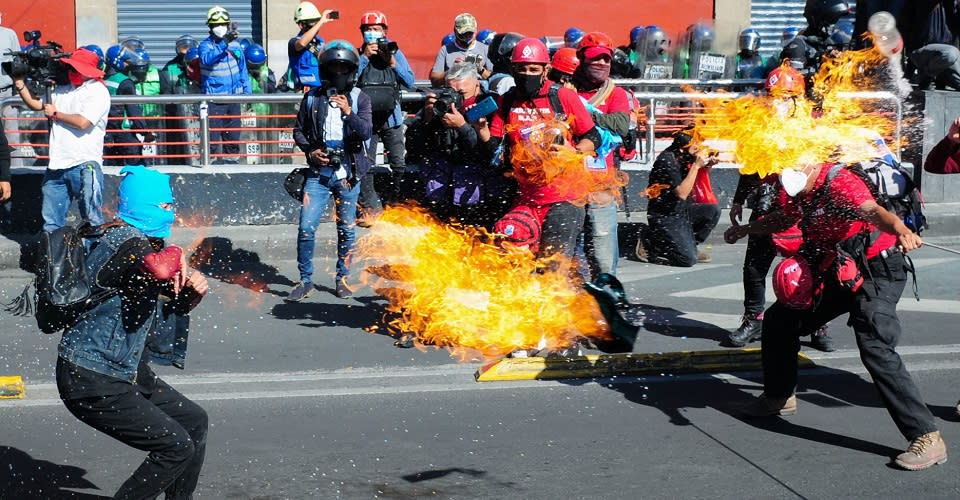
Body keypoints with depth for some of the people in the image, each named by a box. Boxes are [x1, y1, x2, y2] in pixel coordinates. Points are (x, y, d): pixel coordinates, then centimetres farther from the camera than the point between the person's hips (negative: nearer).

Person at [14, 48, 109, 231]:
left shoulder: (98, 91, -5)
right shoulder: (62, 91, 17)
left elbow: (83, 122, -16)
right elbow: (36, 104, 24)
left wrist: (55, 114, -2)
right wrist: (20, 85, 9)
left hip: (85, 165, -7)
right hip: (57, 166, 7)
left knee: (92, 218, -3)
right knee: (51, 222, 10)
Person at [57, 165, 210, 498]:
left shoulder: (144, 243, 11)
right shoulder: (126, 243, -20)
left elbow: (169, 306, 21)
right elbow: (159, 269, -44)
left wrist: (192, 291, 0)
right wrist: (175, 255, -22)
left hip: (125, 372, 11)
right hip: (91, 383, -11)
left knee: (194, 422, 19)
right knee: (177, 448, -11)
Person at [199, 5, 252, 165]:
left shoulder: (235, 44, 7)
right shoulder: (206, 45, -5)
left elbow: (242, 70, 13)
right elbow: (207, 59, -28)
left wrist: (247, 92, 8)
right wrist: (224, 43, -36)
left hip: (234, 97, 4)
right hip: (214, 98, -4)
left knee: (233, 134, 13)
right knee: (213, 135, -5)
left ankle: (232, 159, 25)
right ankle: (213, 160, 2)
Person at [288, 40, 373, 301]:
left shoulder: (359, 99, 0)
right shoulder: (312, 98, 4)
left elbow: (366, 132, -12)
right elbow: (299, 130, 11)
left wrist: (348, 112, -27)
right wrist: (310, 151, -6)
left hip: (348, 174, 0)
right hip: (319, 173, 0)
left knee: (347, 230, 8)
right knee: (306, 228, -6)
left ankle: (342, 278, 23)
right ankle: (305, 280, 6)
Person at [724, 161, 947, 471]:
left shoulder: (838, 181, -25)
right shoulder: (794, 191, 1)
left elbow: (872, 210, -47)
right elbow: (785, 219, 26)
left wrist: (901, 230, -66)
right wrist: (745, 230, 32)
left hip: (875, 273, -9)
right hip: (836, 273, 9)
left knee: (875, 348, -26)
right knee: (779, 320, 18)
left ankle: (927, 438, -24)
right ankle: (779, 397, 42)